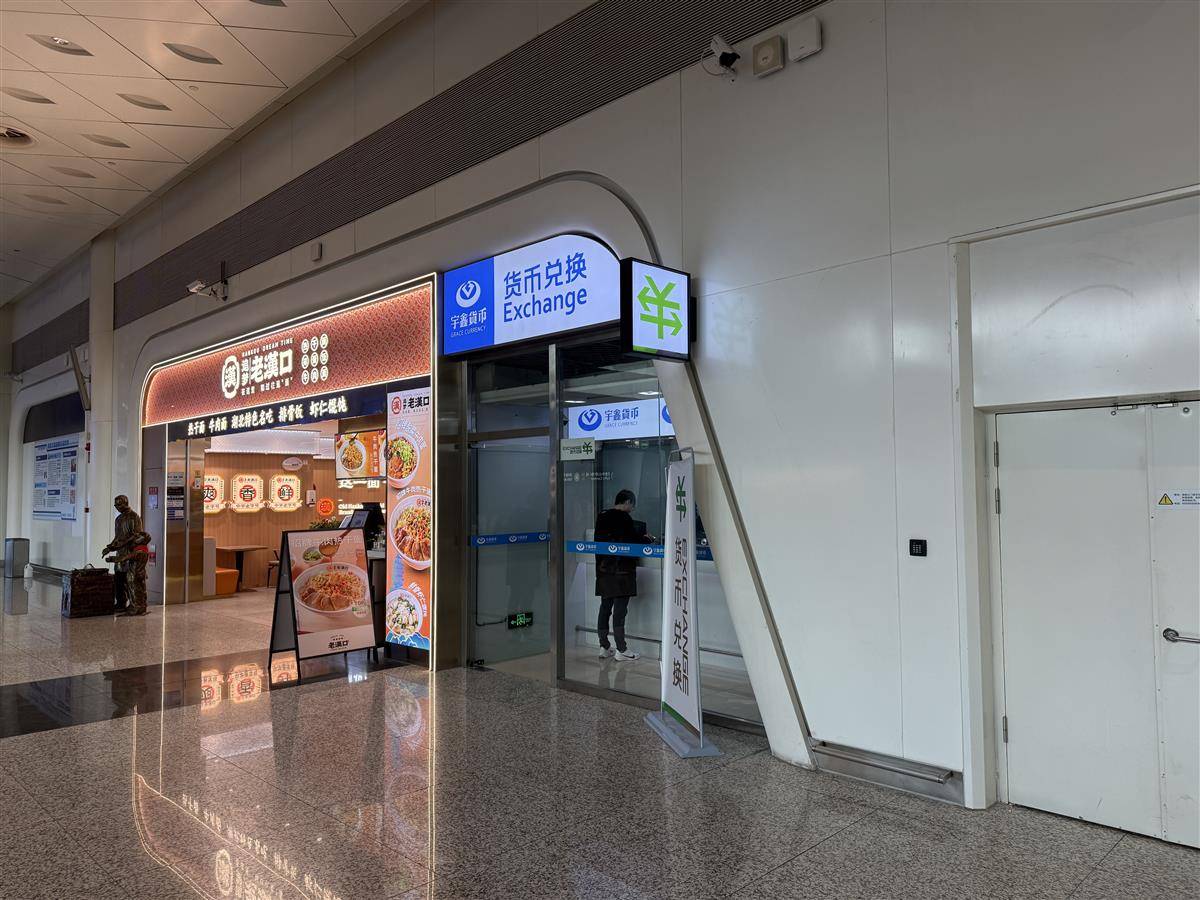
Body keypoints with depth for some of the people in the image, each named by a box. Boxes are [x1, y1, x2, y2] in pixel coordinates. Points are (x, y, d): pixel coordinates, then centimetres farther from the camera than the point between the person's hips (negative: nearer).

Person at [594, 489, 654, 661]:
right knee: (620, 609, -3)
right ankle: (621, 650, 2)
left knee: (605, 608, 12)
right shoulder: (624, 518, -13)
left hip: (603, 569, 8)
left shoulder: (602, 517, 11)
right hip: (621, 571, -8)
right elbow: (636, 540, -11)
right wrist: (649, 539, 11)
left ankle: (604, 647, 18)